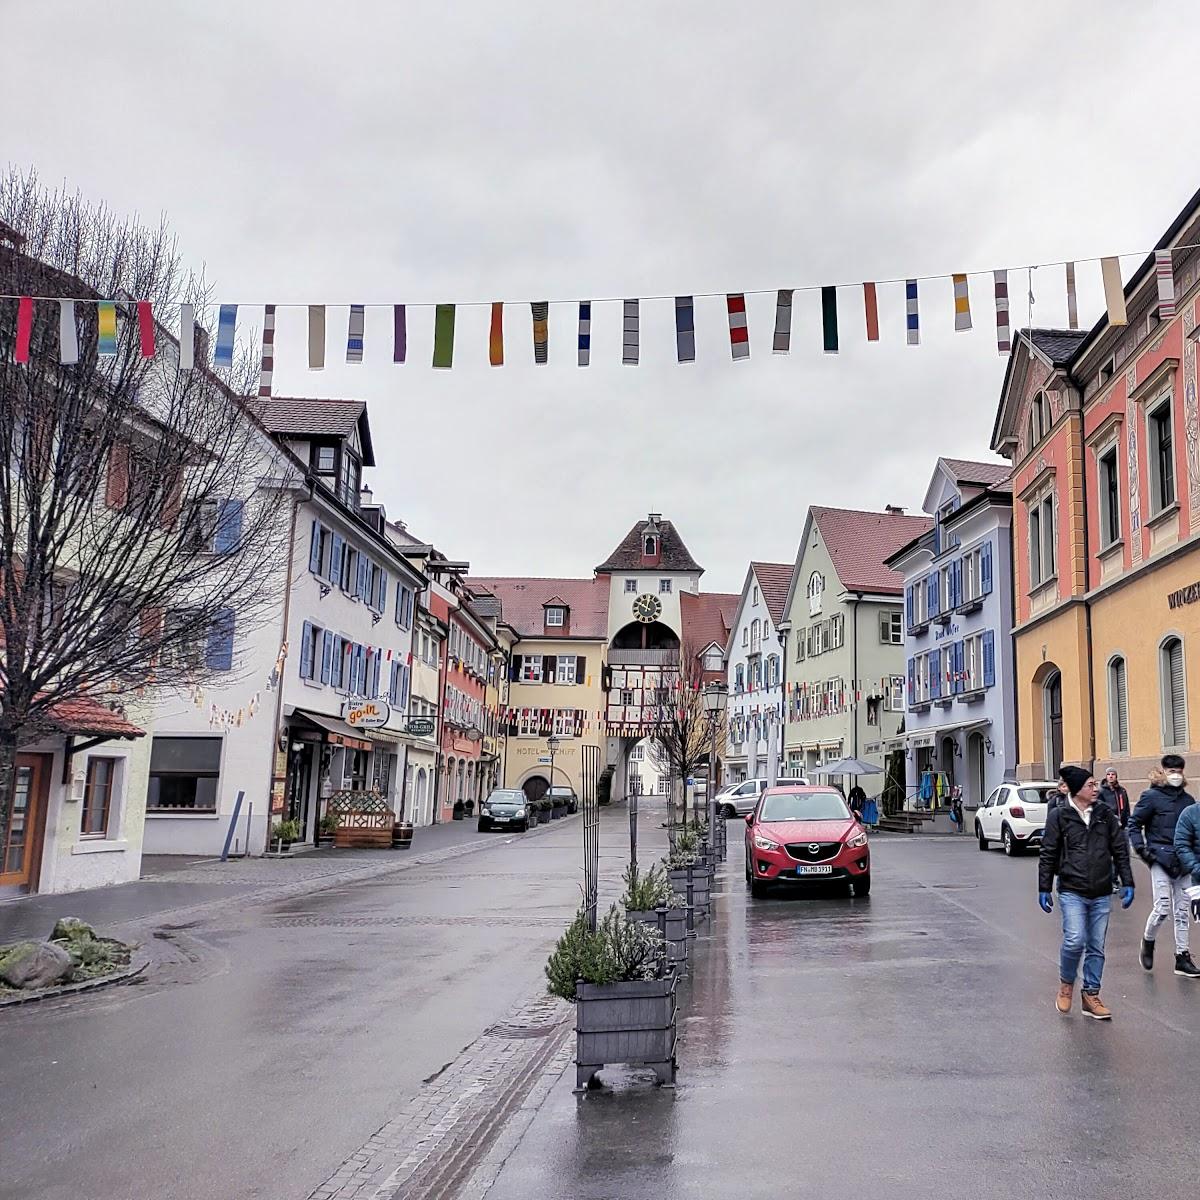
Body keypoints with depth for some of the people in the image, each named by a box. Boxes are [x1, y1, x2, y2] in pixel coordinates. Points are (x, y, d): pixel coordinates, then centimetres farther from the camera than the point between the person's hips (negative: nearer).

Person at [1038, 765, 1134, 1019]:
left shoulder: (1105, 814, 6)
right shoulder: (1059, 815, -3)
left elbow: (1120, 850, 10)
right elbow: (1048, 854, 0)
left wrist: (1127, 883, 4)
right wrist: (1044, 889, 0)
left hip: (1102, 894, 4)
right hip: (1072, 892, -3)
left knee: (1096, 946, 8)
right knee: (1075, 940, -14)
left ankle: (1091, 995, 21)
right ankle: (1066, 984, 12)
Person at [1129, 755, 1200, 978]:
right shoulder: (1152, 797, -5)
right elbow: (1134, 824, -2)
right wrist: (1141, 849, -10)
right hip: (1160, 859, -5)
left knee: (1181, 911, 8)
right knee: (1163, 907, -9)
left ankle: (1182, 957, 15)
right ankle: (1148, 942, 17)